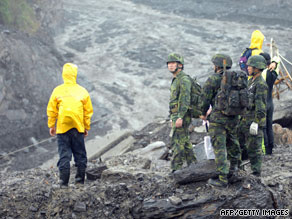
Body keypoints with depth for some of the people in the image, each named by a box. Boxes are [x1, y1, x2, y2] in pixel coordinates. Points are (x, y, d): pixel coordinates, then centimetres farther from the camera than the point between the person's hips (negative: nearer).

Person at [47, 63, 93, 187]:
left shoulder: (58, 90, -2)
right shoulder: (82, 91, 2)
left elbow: (51, 110, 0)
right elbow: (88, 111, 6)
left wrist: (51, 126, 9)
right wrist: (87, 127, 15)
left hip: (62, 127, -1)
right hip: (78, 127, 1)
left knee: (64, 153, 2)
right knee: (80, 153, 11)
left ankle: (64, 181, -1)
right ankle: (80, 179, 12)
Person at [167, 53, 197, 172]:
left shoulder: (184, 79, -13)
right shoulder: (176, 80, 19)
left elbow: (185, 99, -21)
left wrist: (180, 117, -27)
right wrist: (173, 119, 24)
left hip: (182, 116, -10)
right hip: (176, 116, 10)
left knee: (177, 142, -11)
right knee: (185, 142, 13)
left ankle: (176, 169, -11)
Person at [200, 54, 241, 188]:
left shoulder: (212, 80, -10)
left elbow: (206, 99, -5)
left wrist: (203, 113, 12)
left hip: (218, 118, -6)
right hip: (234, 117, 6)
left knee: (219, 147, -5)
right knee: (232, 142, 25)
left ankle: (223, 179, -8)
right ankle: (233, 167, 44)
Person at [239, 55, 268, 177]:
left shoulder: (261, 84, -16)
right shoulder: (251, 81, 16)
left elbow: (261, 106, -21)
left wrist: (256, 122, -24)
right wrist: (243, 118, 24)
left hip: (254, 121, -10)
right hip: (246, 120, 10)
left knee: (254, 148, -4)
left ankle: (256, 173, 2)